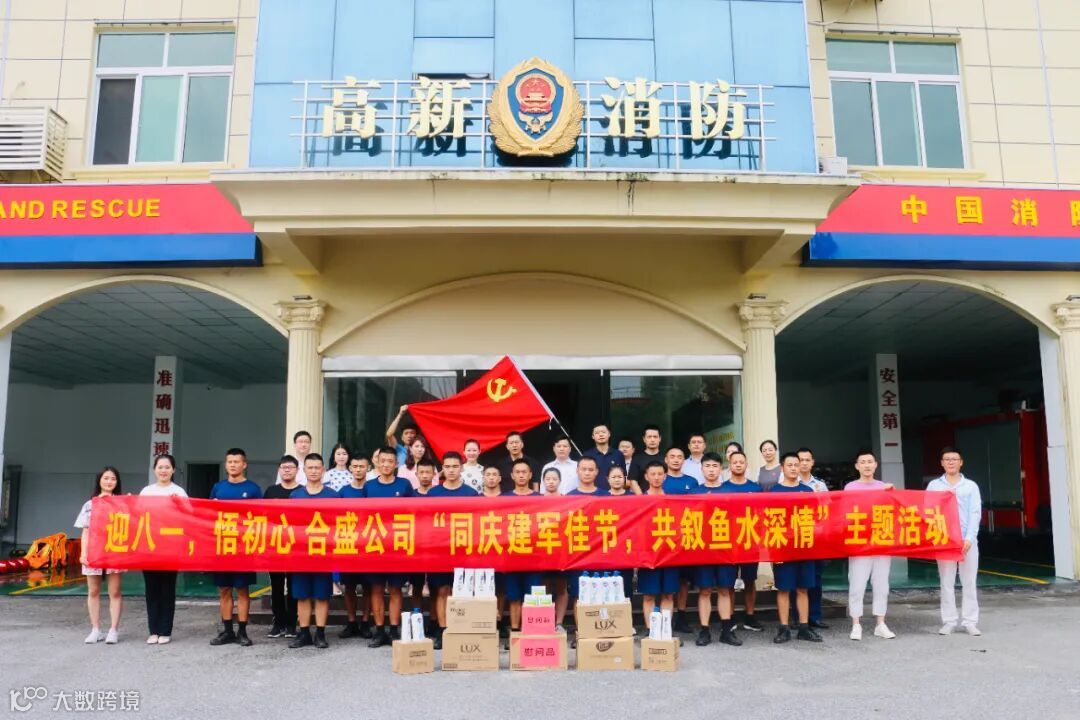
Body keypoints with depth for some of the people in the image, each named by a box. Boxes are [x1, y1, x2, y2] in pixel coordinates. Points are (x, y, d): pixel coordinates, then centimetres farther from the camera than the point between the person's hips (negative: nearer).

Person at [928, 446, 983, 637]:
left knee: (969, 582, 2)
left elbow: (975, 513, 0)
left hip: (967, 540, 0)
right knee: (946, 582, 2)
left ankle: (970, 621, 8)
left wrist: (969, 537, -11)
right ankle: (949, 621, 7)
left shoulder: (971, 486, 8)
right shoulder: (934, 485, 10)